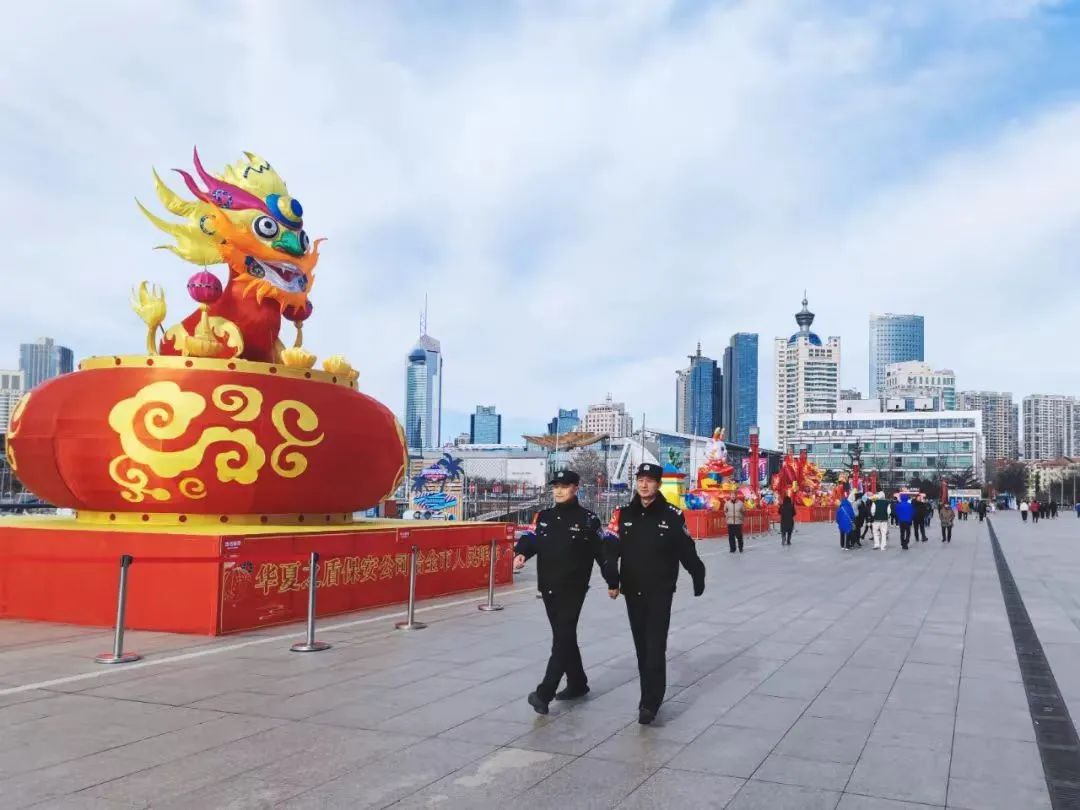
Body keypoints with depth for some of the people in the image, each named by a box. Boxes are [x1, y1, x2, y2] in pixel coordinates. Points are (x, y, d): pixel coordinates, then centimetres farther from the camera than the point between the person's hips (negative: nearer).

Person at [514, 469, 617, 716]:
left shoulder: (587, 519, -5)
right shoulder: (544, 517, 10)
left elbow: (603, 551, -3)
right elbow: (531, 538, 0)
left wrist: (613, 582, -1)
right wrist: (521, 553, -22)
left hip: (573, 589, -6)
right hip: (548, 587, 6)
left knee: (563, 638, -9)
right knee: (564, 636, 15)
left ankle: (544, 693, -13)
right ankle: (577, 684, 30)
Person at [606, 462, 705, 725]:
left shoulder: (672, 515, -7)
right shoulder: (624, 514, 3)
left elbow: (687, 551, -3)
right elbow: (612, 550, 2)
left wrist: (698, 578, 2)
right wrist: (613, 581, -4)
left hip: (660, 592, -4)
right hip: (632, 592, 4)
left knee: (655, 647, -7)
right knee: (641, 646, 12)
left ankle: (650, 702, -5)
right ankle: (650, 696, 24)